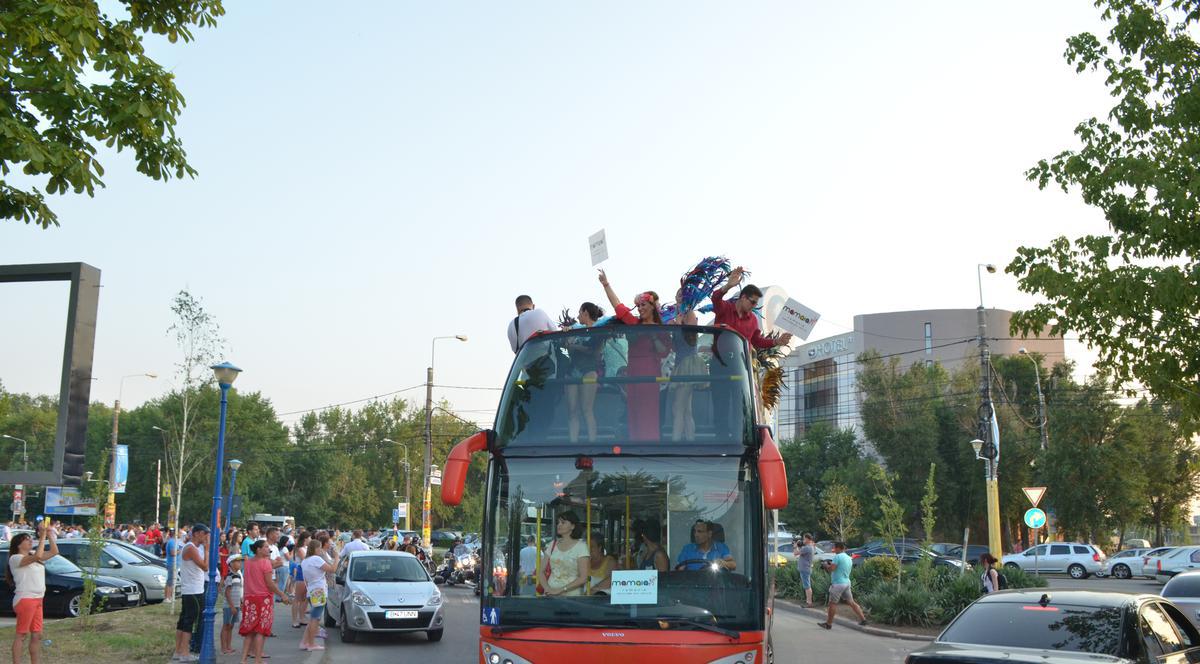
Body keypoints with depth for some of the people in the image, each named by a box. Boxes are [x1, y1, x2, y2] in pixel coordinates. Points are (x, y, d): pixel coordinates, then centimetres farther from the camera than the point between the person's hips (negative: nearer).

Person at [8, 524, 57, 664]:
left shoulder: (33, 555, 15)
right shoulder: (15, 558, -10)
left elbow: (54, 552, 10)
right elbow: (38, 556, -27)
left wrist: (50, 534, 2)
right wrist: (42, 535, -23)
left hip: (37, 600, 8)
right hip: (25, 600, -8)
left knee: (37, 635, 9)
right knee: (22, 635, -6)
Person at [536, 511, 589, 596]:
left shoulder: (580, 546, 0)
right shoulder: (553, 544, 14)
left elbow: (583, 578, -6)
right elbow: (541, 571, 13)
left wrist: (561, 590, -11)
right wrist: (548, 589, -5)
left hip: (571, 595, -3)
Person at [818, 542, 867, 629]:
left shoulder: (837, 557, -13)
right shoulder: (849, 558, 13)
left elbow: (831, 569, -19)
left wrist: (826, 565, 1)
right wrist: (832, 564, 20)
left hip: (838, 584, -8)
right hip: (847, 583, 8)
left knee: (832, 603, 0)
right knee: (851, 602, 12)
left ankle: (828, 624, 5)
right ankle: (863, 619, 10)